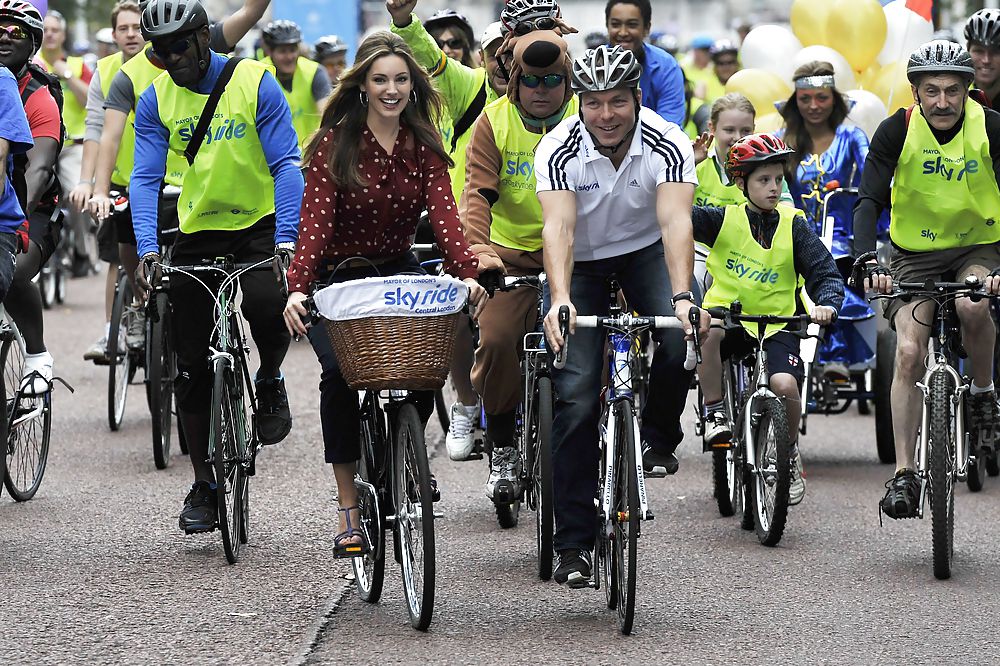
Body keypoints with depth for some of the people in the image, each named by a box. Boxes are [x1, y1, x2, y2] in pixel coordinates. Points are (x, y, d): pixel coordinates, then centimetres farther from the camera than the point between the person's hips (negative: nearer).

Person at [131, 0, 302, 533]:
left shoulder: (255, 83, -11)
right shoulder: (155, 101, -3)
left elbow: (285, 165, -15)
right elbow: (145, 179, -8)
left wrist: (287, 240, -27)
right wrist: (147, 250, -23)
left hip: (259, 226, -3)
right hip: (196, 234, 3)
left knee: (266, 302, -34)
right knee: (192, 368, 1)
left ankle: (270, 382, -2)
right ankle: (204, 485, 13)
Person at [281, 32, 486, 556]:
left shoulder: (424, 147, 1)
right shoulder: (333, 145, -10)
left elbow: (443, 213, -12)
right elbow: (315, 222, -19)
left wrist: (466, 272, -30)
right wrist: (297, 288, -34)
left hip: (398, 274, 3)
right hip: (337, 280, -3)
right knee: (340, 372, -27)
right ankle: (348, 509, -20)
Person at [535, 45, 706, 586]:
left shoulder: (668, 144, -24)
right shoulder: (558, 150, -24)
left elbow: (675, 221, -36)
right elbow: (558, 226, -37)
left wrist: (682, 297, -52)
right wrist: (561, 301, -54)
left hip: (646, 251, 0)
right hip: (581, 263, 0)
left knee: (682, 336, -30)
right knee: (576, 394, -11)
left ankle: (657, 434, 1)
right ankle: (574, 543, -5)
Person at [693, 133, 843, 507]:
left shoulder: (793, 226, 4)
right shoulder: (724, 219, 2)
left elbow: (826, 273, 0)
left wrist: (827, 303, -22)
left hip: (776, 325, 1)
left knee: (785, 385, -27)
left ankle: (790, 453, 5)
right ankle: (714, 413, -19)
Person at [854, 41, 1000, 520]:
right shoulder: (897, 131, -15)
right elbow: (869, 202, -18)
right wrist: (868, 264, -35)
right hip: (915, 254, 1)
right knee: (909, 352, -15)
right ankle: (904, 474, -10)